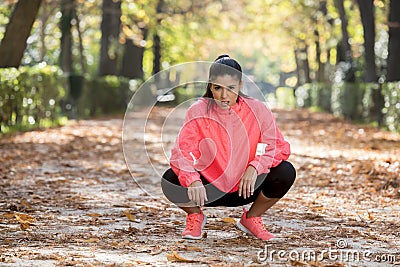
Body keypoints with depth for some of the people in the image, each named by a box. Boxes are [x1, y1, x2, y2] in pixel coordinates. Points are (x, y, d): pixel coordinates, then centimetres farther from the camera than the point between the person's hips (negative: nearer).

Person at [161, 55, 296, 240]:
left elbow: (279, 147, -11)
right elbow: (182, 151, -19)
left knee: (285, 172, -23)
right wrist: (193, 180, -39)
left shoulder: (257, 110, -9)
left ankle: (251, 219, 5)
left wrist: (255, 167, -30)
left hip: (246, 189, 1)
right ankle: (195, 217, 7)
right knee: (170, 180, -29)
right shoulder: (198, 112, -11)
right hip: (208, 191, -1)